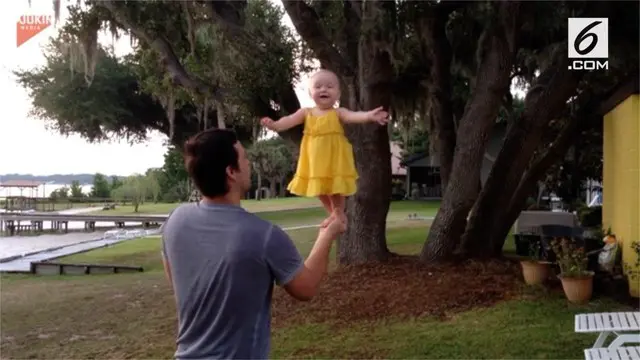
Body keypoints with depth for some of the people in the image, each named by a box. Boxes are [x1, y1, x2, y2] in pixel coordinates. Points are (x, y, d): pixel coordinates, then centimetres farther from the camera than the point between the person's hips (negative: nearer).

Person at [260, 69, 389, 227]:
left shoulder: (338, 113, -9)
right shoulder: (306, 113, 1)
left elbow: (353, 116, -26)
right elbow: (290, 120, -10)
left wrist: (369, 116, -47)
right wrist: (275, 125, -30)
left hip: (335, 159, -4)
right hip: (315, 161, 4)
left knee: (335, 187, 2)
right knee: (320, 189, 16)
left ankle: (339, 214, 25)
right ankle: (333, 214, 39)